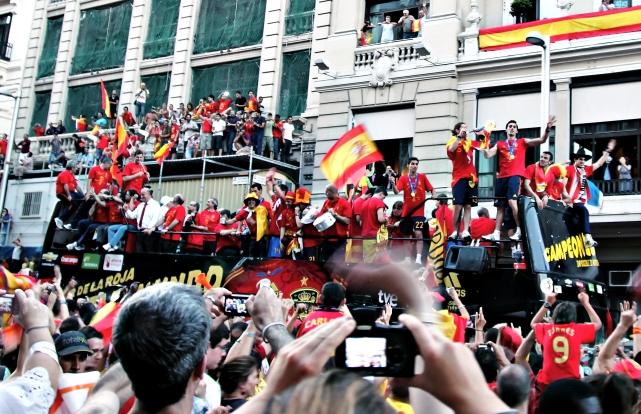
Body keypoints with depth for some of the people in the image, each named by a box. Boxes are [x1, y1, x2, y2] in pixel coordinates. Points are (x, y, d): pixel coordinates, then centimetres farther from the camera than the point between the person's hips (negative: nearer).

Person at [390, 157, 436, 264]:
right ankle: (407, 258, 19)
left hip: (419, 212, -2)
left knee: (418, 233, -15)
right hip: (406, 211, 2)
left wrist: (434, 196, -16)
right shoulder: (403, 178, 2)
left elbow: (431, 189, 5)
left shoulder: (422, 177, 3)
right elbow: (396, 191, -9)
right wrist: (392, 183, -28)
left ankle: (418, 259, -19)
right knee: (406, 235, 8)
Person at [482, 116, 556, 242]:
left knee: (512, 202, -22)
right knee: (500, 206, 6)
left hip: (515, 176, -4)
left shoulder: (522, 142, 12)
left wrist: (547, 129, -12)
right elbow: (487, 155, 7)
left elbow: (542, 140, 5)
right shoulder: (499, 144, 17)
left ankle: (520, 230, -16)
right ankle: (496, 233, 10)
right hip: (502, 177, 4)